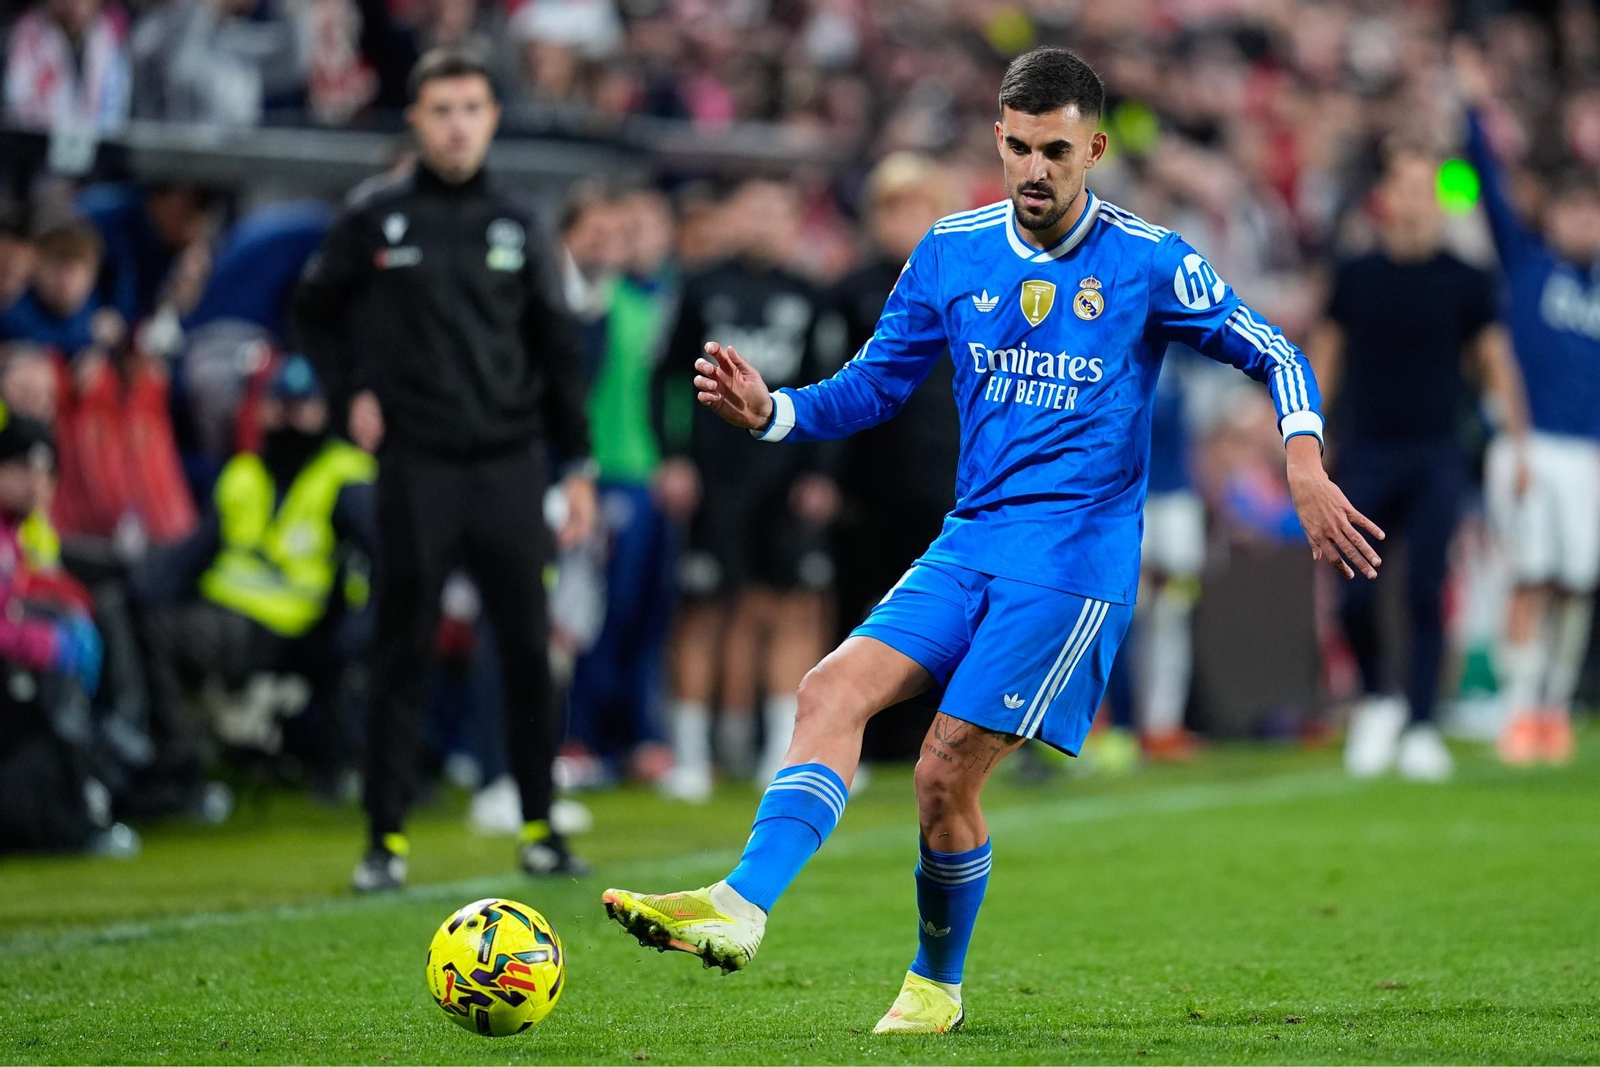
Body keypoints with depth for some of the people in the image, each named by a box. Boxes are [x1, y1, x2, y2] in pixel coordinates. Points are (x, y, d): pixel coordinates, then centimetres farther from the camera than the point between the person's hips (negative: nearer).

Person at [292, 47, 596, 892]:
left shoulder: (513, 226, 9)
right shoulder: (376, 218, 2)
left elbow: (555, 348, 12)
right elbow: (315, 312, 14)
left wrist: (577, 465, 7)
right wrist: (352, 393, 0)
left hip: (509, 465, 2)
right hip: (417, 466, -2)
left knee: (528, 648, 2)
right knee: (402, 654, 0)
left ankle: (539, 826, 11)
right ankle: (386, 837, 4)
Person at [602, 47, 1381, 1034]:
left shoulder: (1147, 262, -5)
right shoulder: (953, 252, 7)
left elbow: (1275, 355, 4)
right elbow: (869, 389, 12)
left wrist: (1308, 473, -12)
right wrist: (767, 413, -7)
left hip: (1077, 555, -5)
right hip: (971, 544, 5)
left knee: (947, 773, -10)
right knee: (833, 691, -17)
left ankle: (937, 987, 12)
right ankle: (742, 908, -28)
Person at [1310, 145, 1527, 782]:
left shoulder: (1464, 282, 4)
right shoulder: (1356, 276, 7)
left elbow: (1495, 361, 8)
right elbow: (1325, 356, 13)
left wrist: (1517, 440, 2)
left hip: (1436, 458, -1)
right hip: (1366, 454, 1)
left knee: (1426, 595, -5)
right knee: (1354, 595, -6)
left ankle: (1420, 728, 3)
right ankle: (1374, 700, 18)